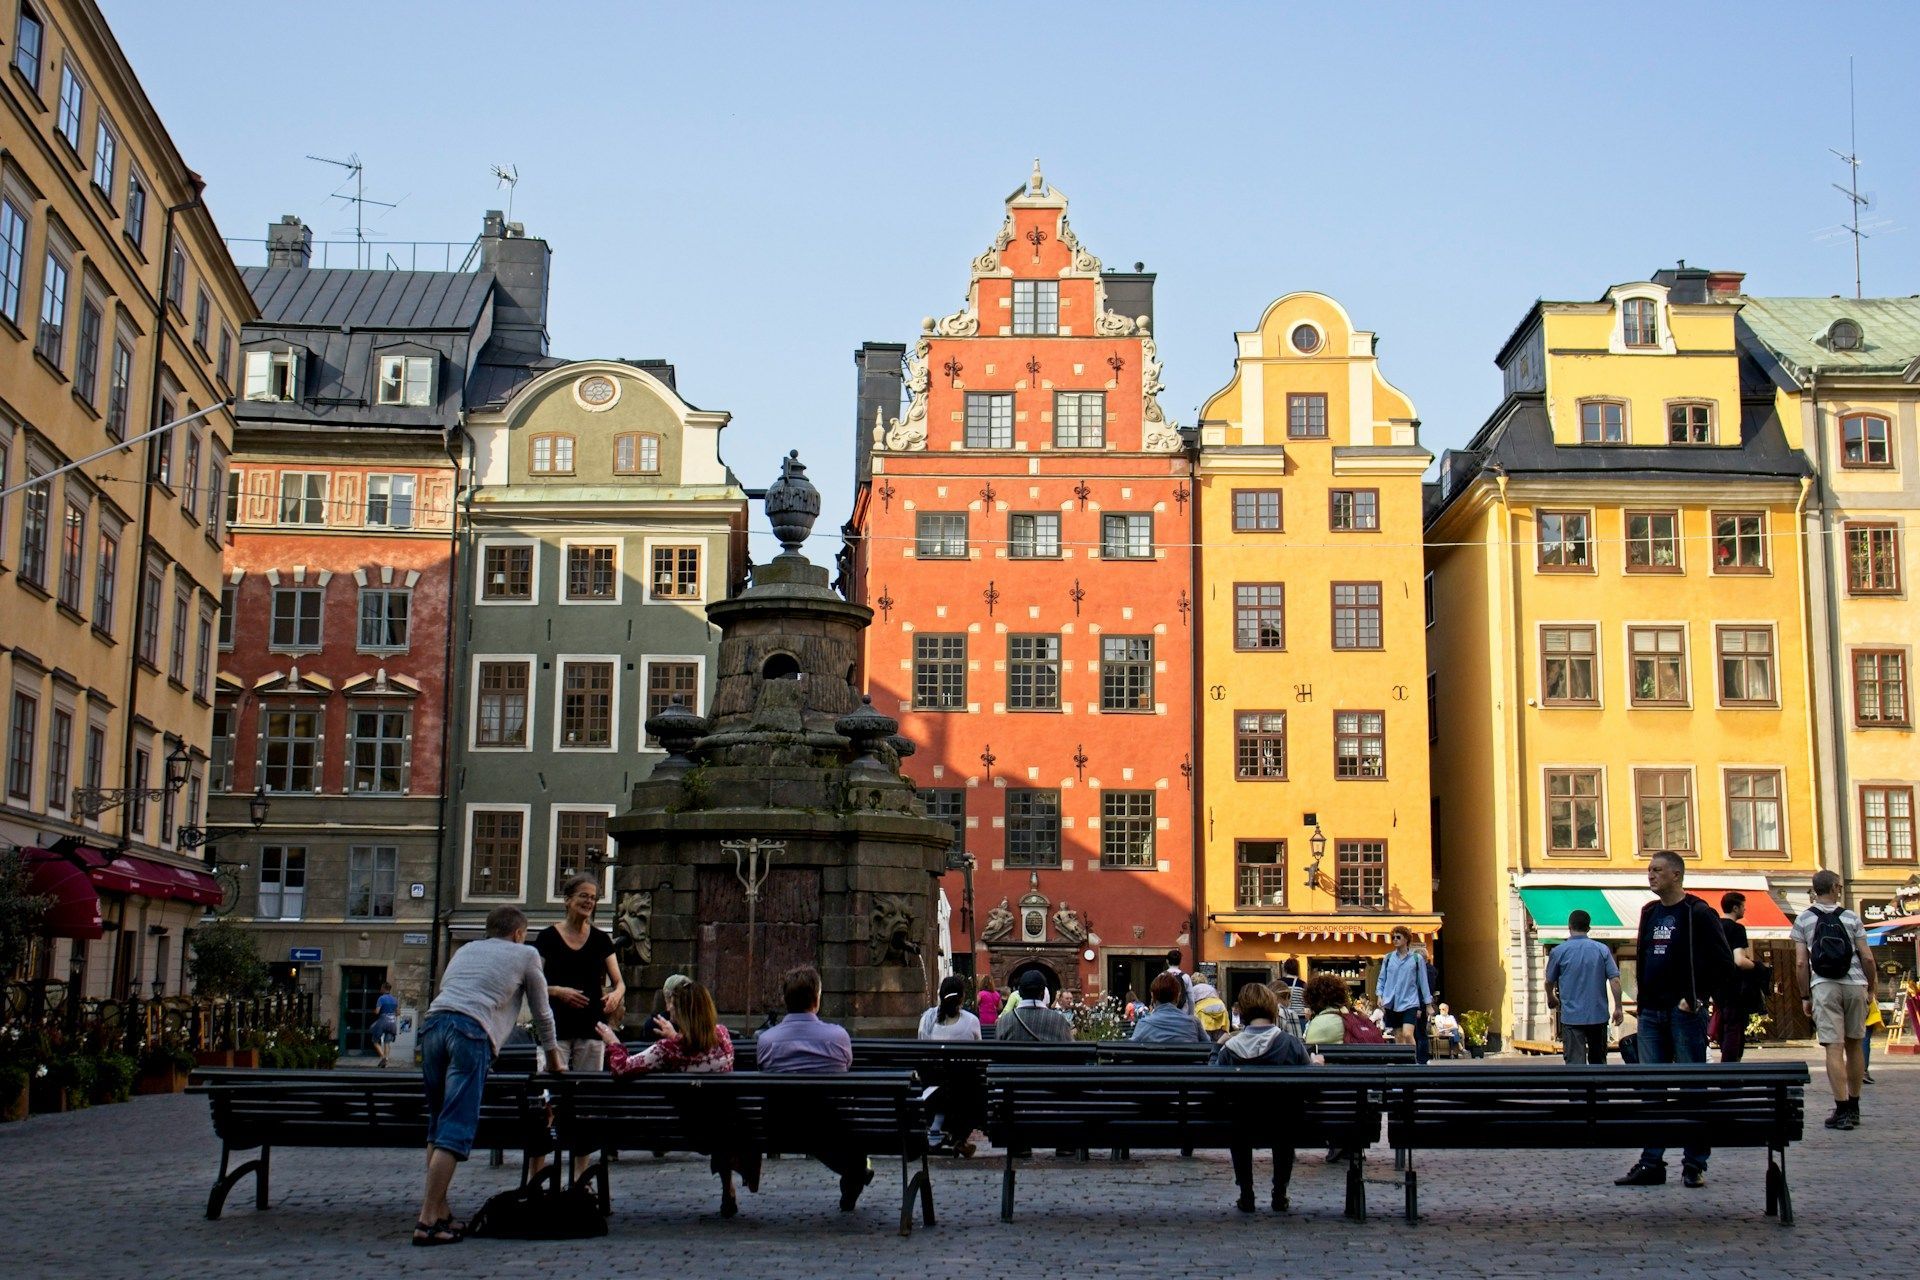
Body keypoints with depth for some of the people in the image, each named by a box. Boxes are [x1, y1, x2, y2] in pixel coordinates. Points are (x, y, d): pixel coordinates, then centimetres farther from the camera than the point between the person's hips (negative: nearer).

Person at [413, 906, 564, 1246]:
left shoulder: (466, 950, 31)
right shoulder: (525, 954, 19)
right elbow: (541, 1011, 25)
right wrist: (553, 1055, 40)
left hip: (433, 1022, 5)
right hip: (472, 1031, -5)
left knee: (438, 1125, 14)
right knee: (456, 1129, -7)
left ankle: (438, 1210, 11)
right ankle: (427, 1221, -13)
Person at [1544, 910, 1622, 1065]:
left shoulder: (1559, 951, -4)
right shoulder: (1602, 949, 0)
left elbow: (1549, 981, 7)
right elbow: (1614, 979, -5)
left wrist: (1551, 998, 28)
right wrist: (1618, 1008, 4)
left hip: (1572, 1017, -3)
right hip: (1598, 1016, 3)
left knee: (1575, 1062, -3)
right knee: (1598, 1061, 18)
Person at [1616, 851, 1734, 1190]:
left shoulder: (1699, 914, -7)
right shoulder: (1649, 913, 14)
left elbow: (1722, 963, -9)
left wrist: (1695, 997, -11)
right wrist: (1644, 996, 12)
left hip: (1685, 1013, -7)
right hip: (1652, 1012, 7)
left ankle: (1695, 1164, 6)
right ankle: (1651, 1163, 9)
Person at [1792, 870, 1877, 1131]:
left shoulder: (1803, 920, 4)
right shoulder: (1851, 918, 5)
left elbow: (1801, 963, -1)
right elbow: (1867, 958, 1)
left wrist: (1805, 996, 6)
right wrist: (1872, 988, 13)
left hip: (1824, 987, -1)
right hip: (1854, 985, 1)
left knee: (1834, 1047, -5)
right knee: (1855, 1044, 14)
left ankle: (1842, 1110, -10)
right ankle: (1853, 1107, 21)